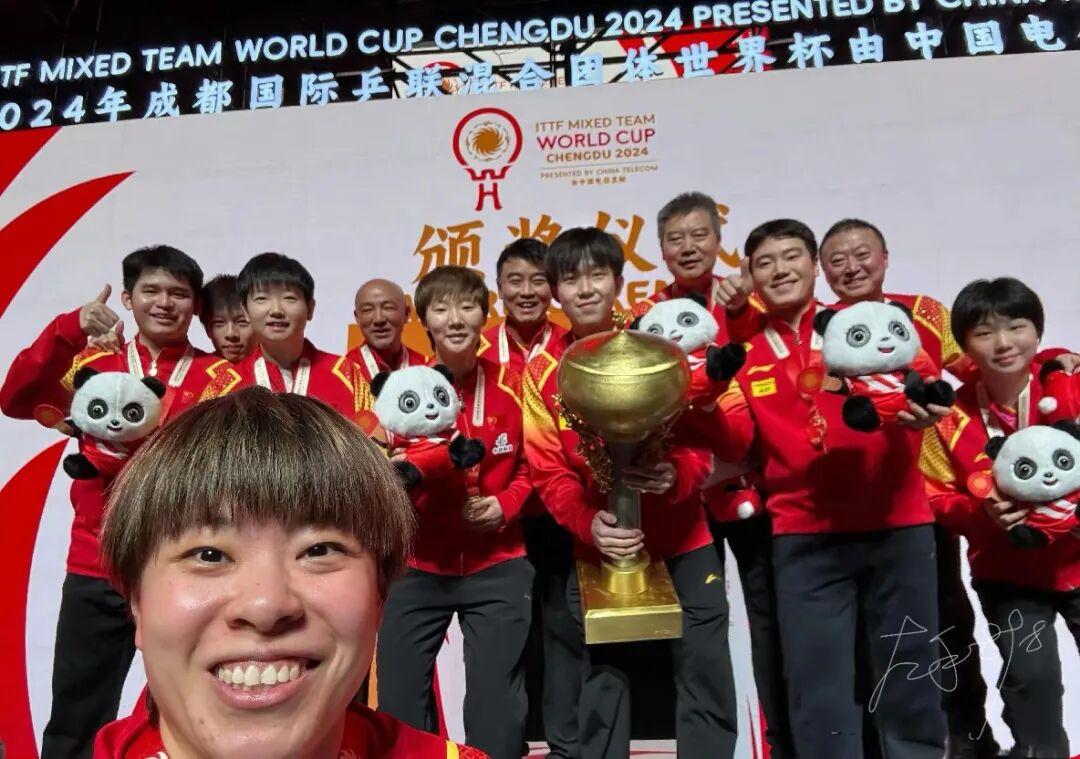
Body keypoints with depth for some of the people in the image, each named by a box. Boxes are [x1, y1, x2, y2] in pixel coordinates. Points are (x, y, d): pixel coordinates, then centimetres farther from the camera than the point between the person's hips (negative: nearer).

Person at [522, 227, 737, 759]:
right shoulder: (542, 372, -2)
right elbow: (548, 470, -5)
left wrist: (677, 474, -26)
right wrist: (588, 522, -24)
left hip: (682, 539, 0)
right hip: (598, 545, 0)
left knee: (706, 670, 8)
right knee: (601, 677, 11)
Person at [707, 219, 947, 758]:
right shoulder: (743, 352, 8)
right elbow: (735, 445, -1)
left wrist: (921, 406, -31)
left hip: (897, 523, 0)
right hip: (804, 535, 0)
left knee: (909, 675, 12)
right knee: (818, 688, 4)